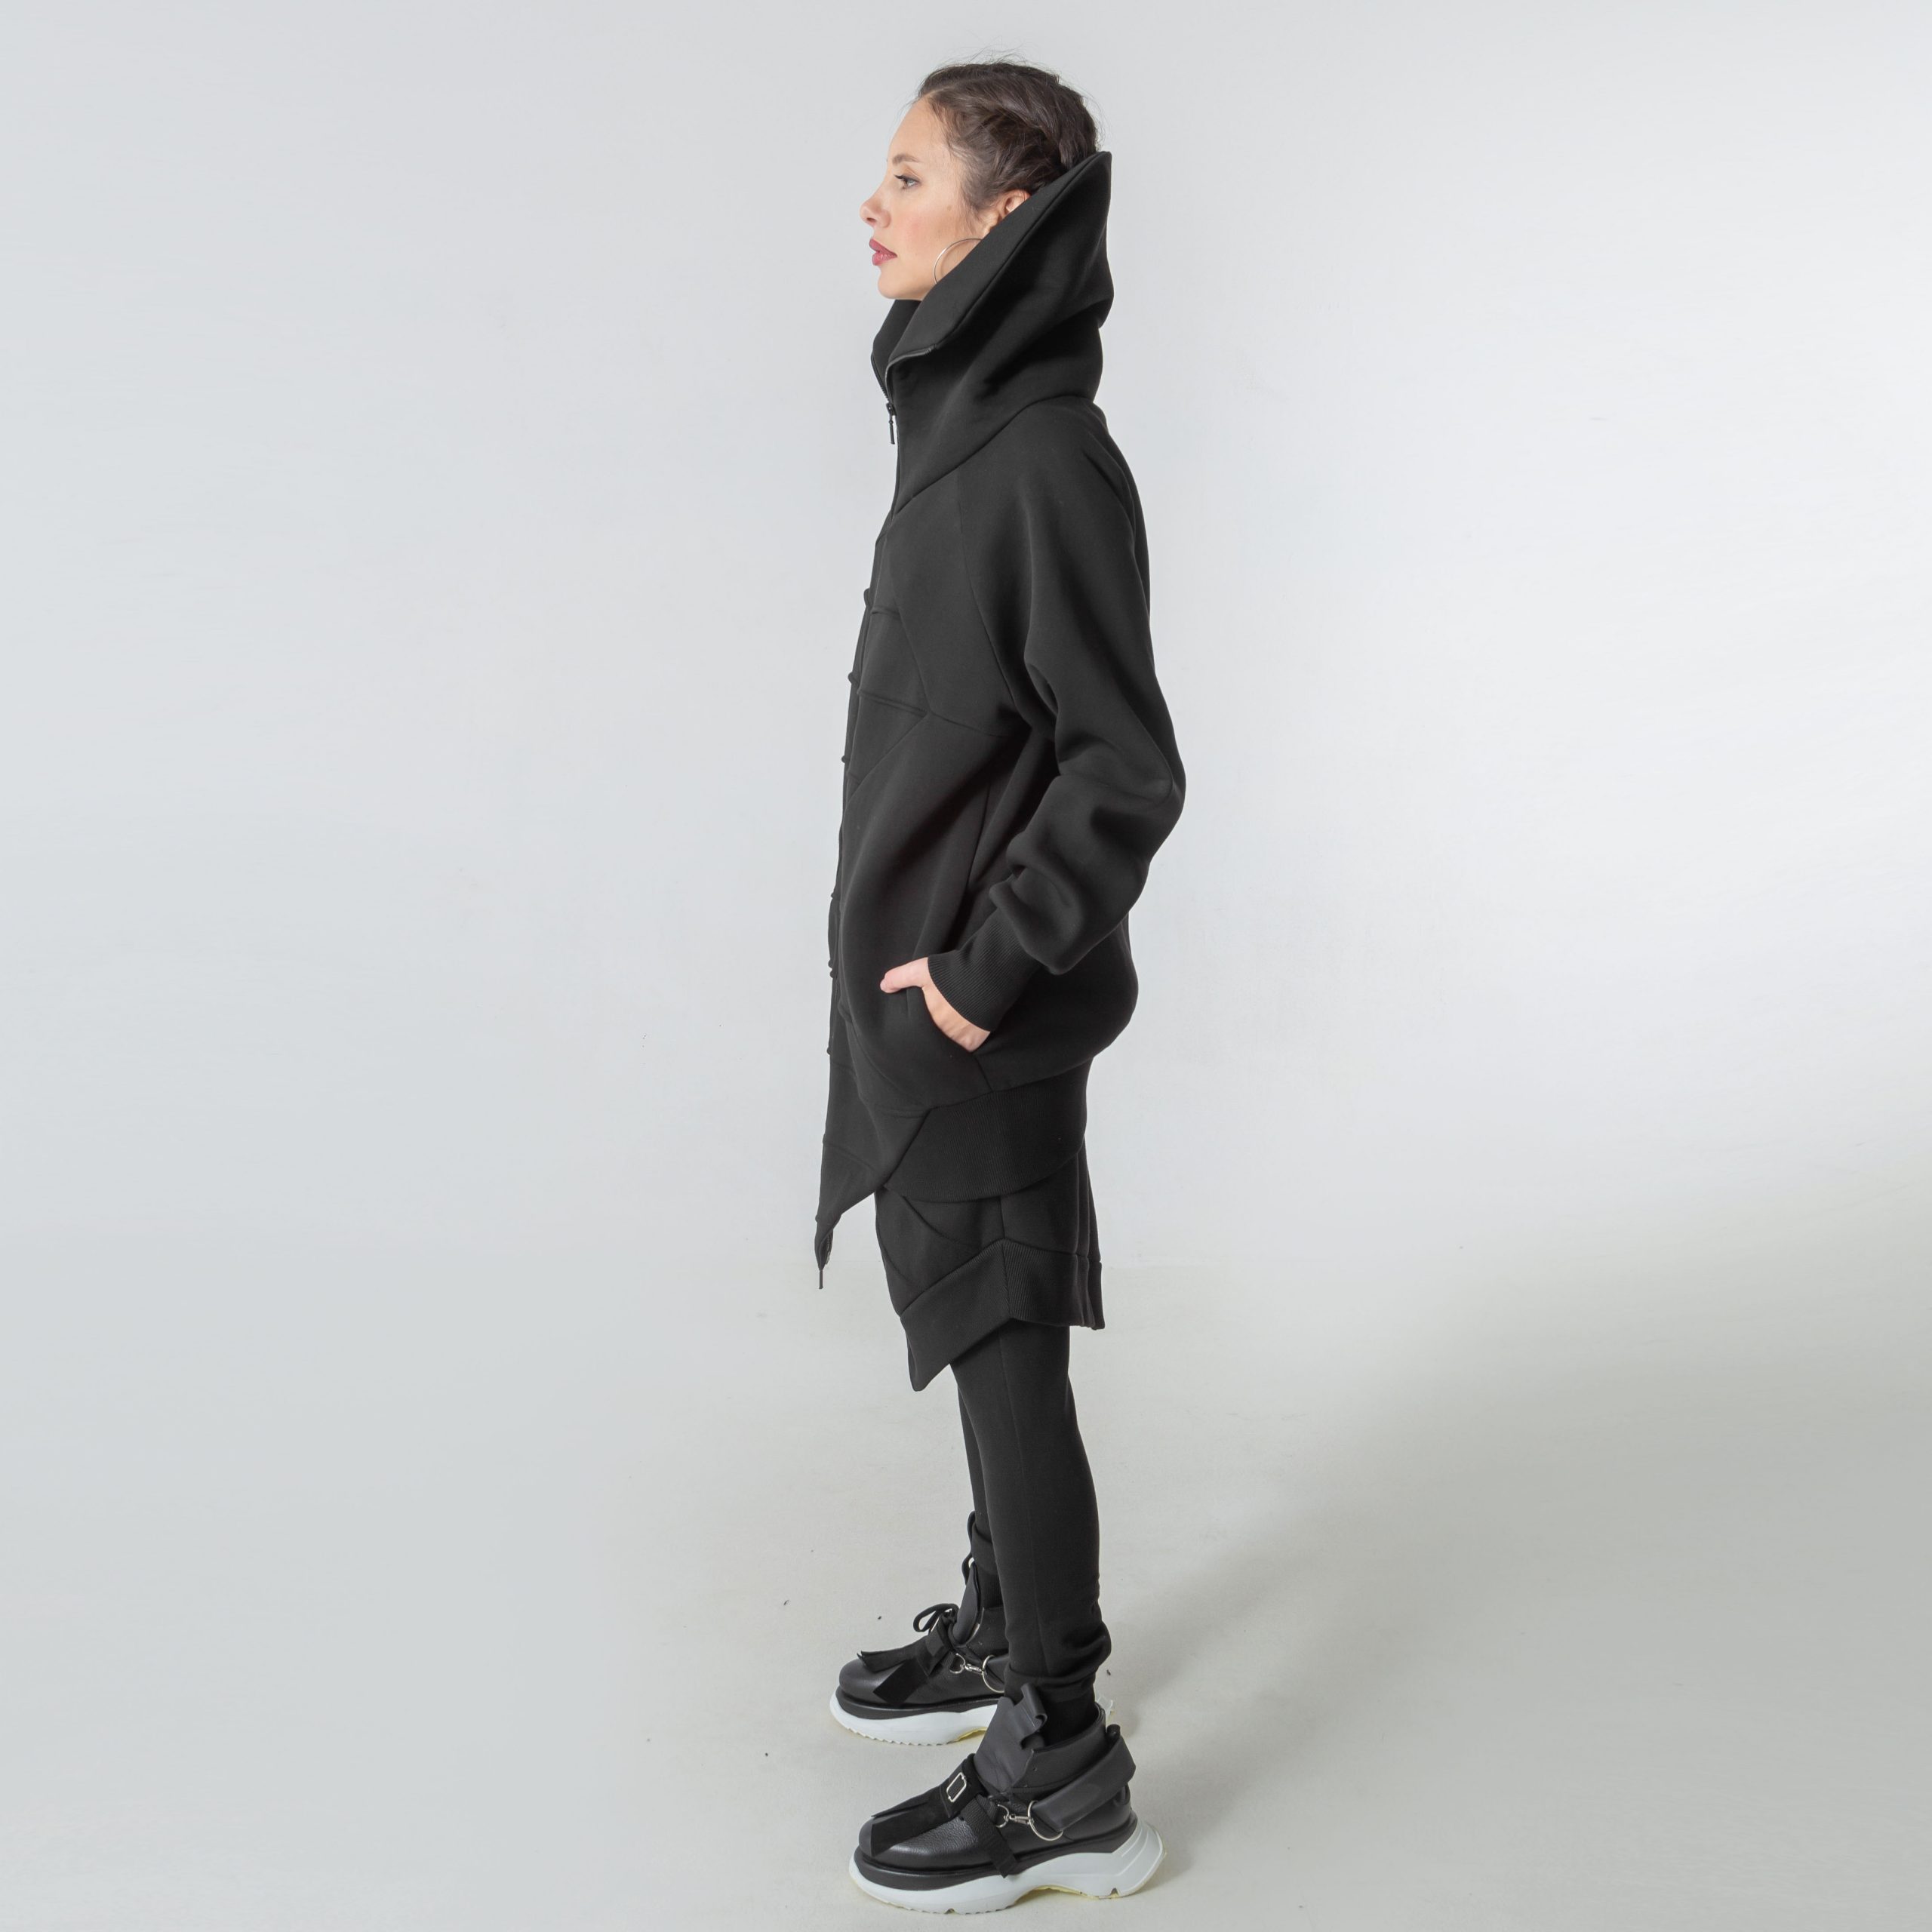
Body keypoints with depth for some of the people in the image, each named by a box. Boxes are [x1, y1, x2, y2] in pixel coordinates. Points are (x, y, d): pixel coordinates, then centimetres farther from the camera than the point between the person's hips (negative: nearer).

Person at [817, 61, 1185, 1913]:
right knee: (975, 1326, 20)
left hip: (982, 1009, -9)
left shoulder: (1050, 459, -20)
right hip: (927, 973, 9)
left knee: (1002, 1347, 0)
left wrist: (985, 966, -18)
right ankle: (1006, 1624, 38)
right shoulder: (965, 424, 9)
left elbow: (1128, 771, -22)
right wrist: (950, 952, 18)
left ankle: (1064, 1770, 14)